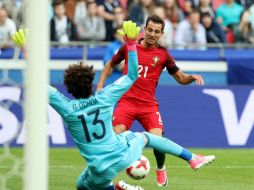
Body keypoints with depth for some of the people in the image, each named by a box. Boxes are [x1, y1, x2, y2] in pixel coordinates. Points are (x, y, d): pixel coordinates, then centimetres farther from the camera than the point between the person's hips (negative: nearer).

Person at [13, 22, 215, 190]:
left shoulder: (67, 108, -14)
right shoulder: (104, 98, -9)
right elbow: (132, 75, 1)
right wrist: (131, 43, 2)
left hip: (102, 171, -2)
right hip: (124, 155, 2)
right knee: (144, 137, 32)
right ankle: (192, 158, 33)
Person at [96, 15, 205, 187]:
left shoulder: (163, 54, 2)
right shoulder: (129, 47, 3)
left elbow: (181, 78, 8)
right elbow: (111, 64, 20)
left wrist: (192, 77, -13)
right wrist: (100, 85, 10)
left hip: (149, 105, 0)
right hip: (127, 101, 0)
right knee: (116, 136, -19)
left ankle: (161, 169, 16)